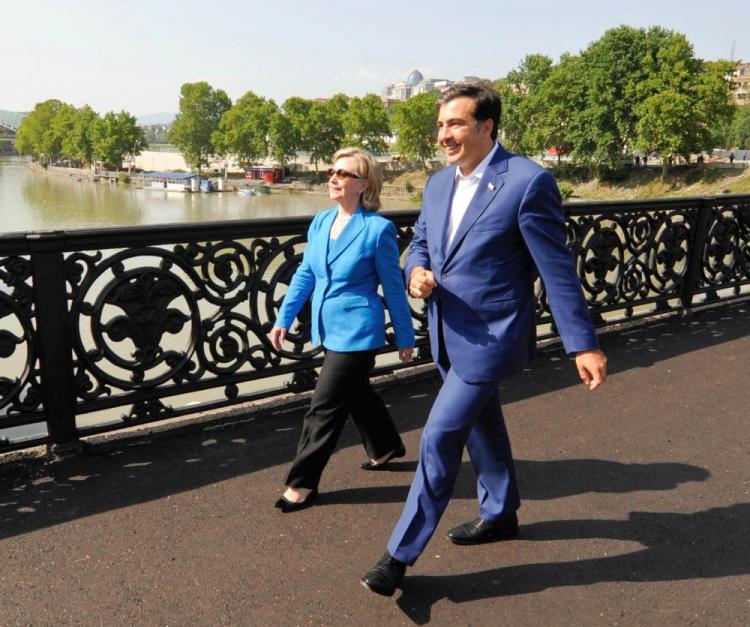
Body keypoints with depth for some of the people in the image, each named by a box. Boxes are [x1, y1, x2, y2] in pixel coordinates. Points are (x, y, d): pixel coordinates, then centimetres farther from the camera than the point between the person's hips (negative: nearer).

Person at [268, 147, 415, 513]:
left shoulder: (378, 228, -13)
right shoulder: (320, 222, 4)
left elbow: (393, 287, -7)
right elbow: (305, 274, 10)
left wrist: (405, 337, -1)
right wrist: (283, 319, 7)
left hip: (357, 331, -7)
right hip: (330, 329, 7)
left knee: (325, 407, -2)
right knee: (357, 394, 23)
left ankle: (302, 483, 12)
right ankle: (386, 448, 46)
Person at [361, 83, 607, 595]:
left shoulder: (528, 181, -17)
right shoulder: (439, 183, 5)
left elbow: (557, 269, -15)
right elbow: (420, 242, 16)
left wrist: (583, 344, -14)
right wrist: (417, 271, -9)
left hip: (491, 337, -7)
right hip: (452, 336, 8)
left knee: (440, 437, -6)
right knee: (482, 428, 23)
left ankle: (401, 553, 10)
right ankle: (501, 513, 46)